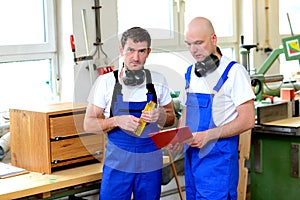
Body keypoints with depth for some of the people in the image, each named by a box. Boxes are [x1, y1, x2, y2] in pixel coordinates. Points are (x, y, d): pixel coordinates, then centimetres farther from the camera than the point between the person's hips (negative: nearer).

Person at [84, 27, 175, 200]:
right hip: (117, 163, -2)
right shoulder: (106, 81, -5)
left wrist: (160, 116, -11)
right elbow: (89, 124, -3)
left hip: (151, 164, 2)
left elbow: (171, 119, 12)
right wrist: (117, 121, -20)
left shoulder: (158, 81, 1)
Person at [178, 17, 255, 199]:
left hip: (219, 157, -7)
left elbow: (247, 121, -14)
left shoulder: (234, 71, -11)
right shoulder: (190, 72, 10)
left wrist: (208, 135, -20)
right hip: (192, 153, 7)